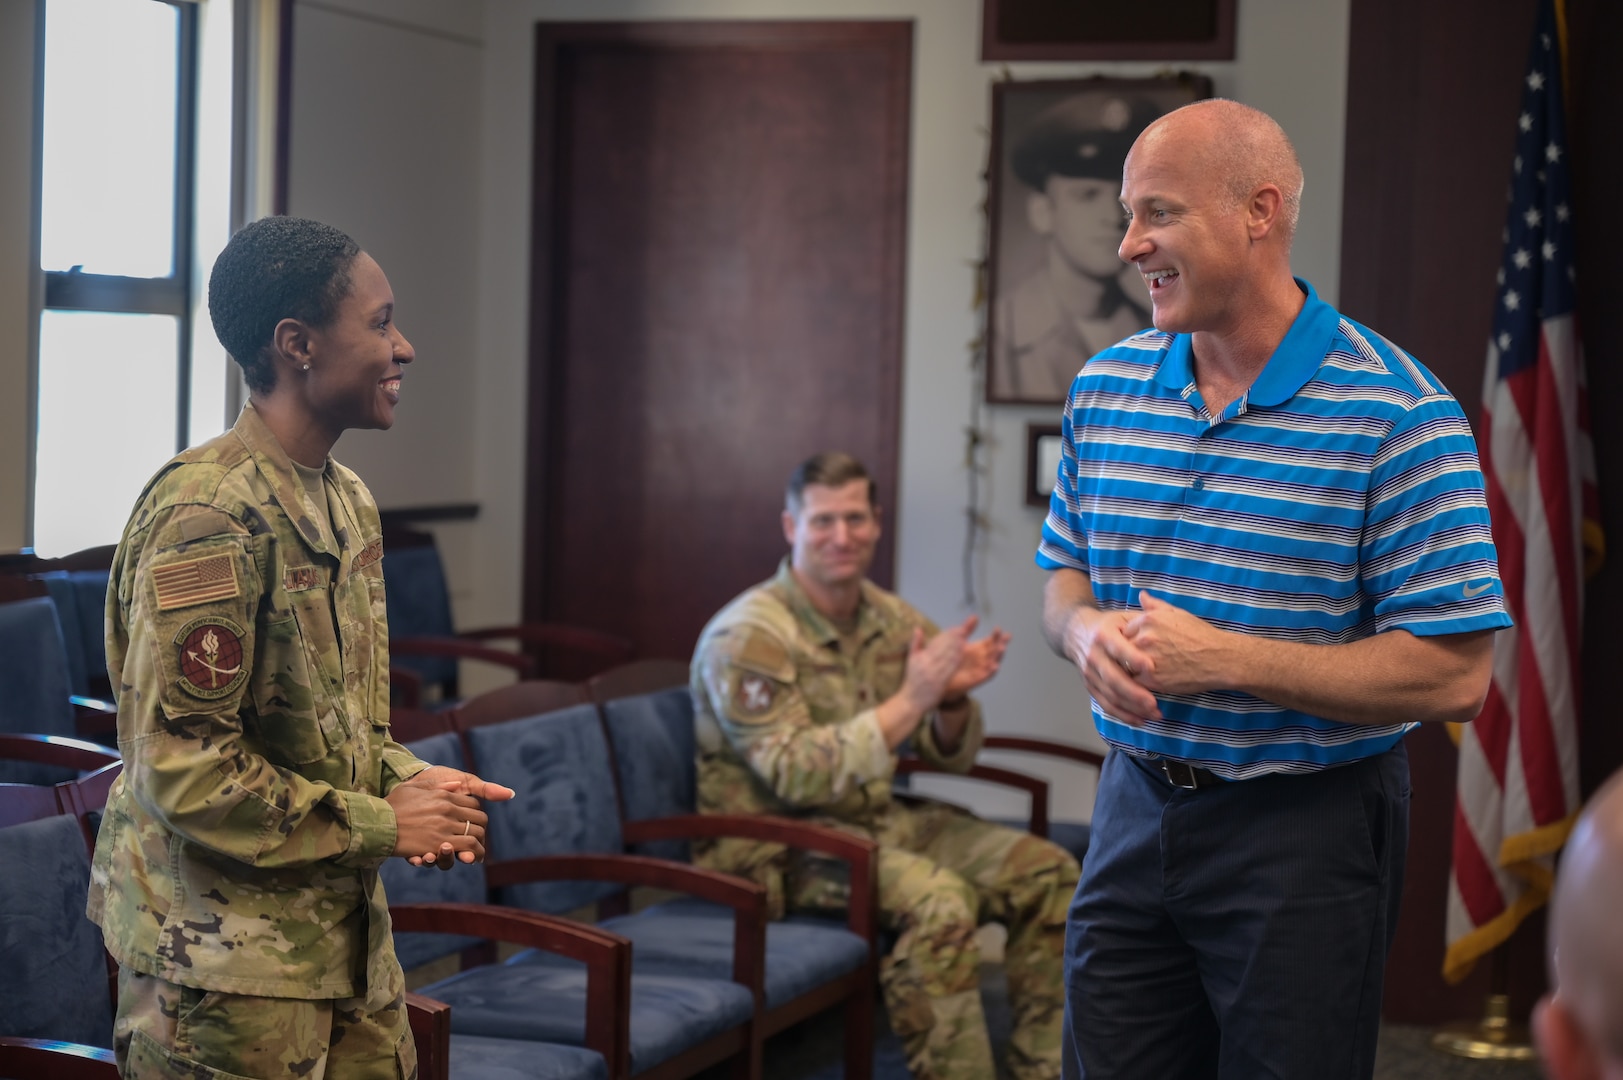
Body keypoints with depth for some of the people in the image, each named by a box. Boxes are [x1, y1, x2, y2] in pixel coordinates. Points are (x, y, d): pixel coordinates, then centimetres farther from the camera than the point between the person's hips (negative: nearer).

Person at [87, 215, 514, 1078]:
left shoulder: (347, 500, 11)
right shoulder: (205, 518, -19)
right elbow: (183, 771, -22)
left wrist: (410, 780, 0)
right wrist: (380, 825, -16)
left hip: (344, 934, 9)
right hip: (225, 958, -8)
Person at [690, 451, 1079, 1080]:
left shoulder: (893, 621, 5)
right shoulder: (748, 637, -16)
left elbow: (950, 756, 8)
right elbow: (795, 776, -24)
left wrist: (952, 698, -16)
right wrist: (910, 700, -29)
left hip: (879, 817, 7)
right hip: (779, 839, -7)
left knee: (1047, 871, -5)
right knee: (940, 899, -31)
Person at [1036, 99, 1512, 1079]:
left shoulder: (1398, 415, -15)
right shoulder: (1106, 387, 5)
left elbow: (1455, 677, -18)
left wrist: (1227, 660, -22)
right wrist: (1088, 630, -9)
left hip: (1306, 830, -5)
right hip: (1137, 805, 5)